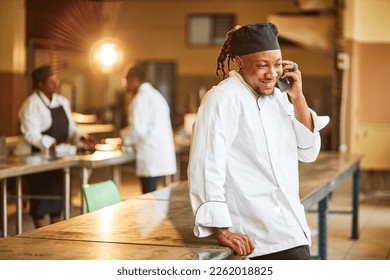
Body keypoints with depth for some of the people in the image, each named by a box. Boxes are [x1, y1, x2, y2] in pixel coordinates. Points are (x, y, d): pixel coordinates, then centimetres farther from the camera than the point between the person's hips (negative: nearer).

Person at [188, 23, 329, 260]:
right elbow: (206, 166, -20)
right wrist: (220, 229, -24)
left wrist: (298, 98, -2)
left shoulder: (277, 96, 12)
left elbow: (308, 152, 10)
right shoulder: (223, 98, -14)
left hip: (286, 227, 8)